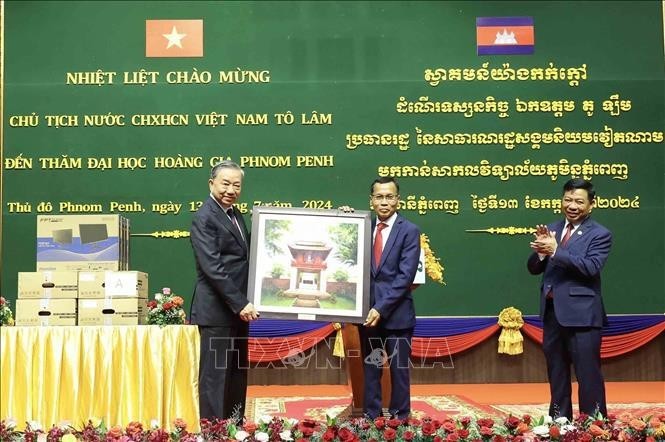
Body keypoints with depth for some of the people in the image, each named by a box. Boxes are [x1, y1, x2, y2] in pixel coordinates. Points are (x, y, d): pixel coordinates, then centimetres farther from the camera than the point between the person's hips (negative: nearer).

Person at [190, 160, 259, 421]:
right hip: (217, 311, -9)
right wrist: (240, 303, -21)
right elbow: (213, 267, -20)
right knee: (215, 376, -4)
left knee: (237, 375, 13)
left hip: (237, 309, 9)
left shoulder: (235, 214, 14)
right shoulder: (204, 218, -12)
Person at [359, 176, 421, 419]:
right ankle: (370, 419, 20)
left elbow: (405, 276, -11)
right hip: (368, 311, 4)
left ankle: (399, 420, 17)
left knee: (399, 369, 7)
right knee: (370, 368, 10)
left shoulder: (409, 231, -4)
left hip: (396, 313, -3)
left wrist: (382, 308, -18)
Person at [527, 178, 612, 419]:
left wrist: (555, 251, -25)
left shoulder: (600, 234, -6)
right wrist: (541, 250, -14)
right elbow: (533, 268, 7)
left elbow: (591, 267, -21)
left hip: (581, 314, -6)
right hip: (552, 311, 6)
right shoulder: (552, 230, 10)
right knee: (556, 373, 17)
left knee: (588, 374, -1)